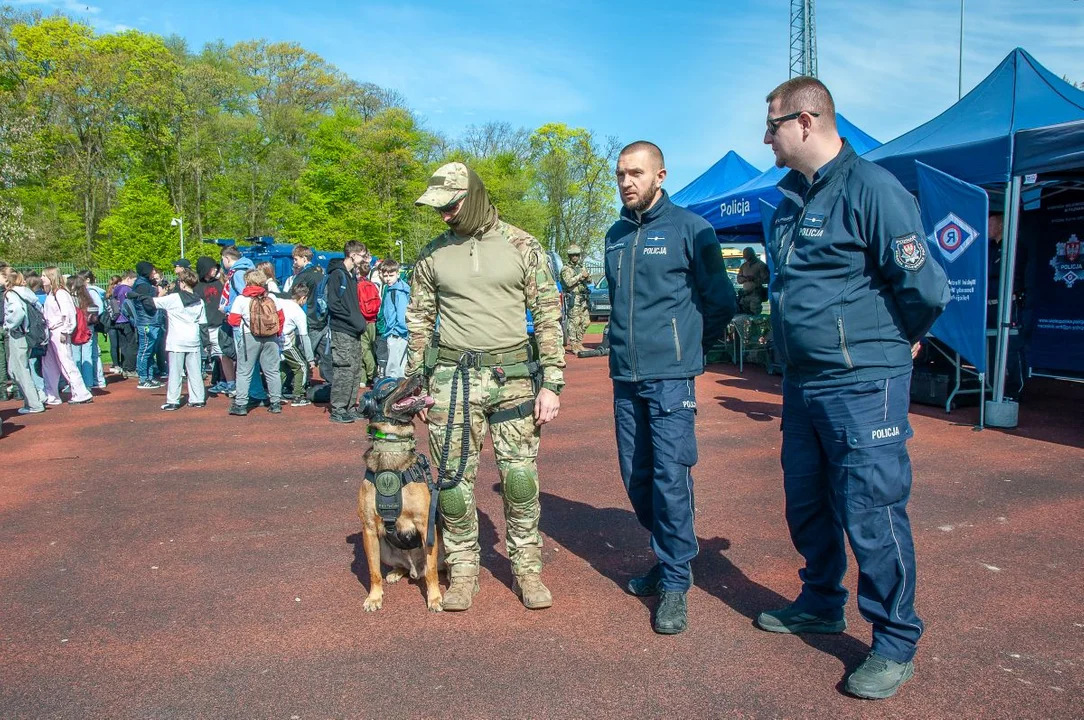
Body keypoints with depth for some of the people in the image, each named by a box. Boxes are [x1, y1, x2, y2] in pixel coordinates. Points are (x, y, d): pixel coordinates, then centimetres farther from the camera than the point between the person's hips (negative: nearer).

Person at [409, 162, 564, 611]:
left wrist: (551, 383, -6)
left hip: (514, 375, -1)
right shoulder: (433, 254, 6)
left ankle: (526, 568, 21)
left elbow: (548, 316, 0)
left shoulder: (522, 246, -1)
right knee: (453, 478, 4)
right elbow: (419, 322, 12)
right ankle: (462, 570, 21)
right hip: (452, 377, 2)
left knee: (520, 477, 4)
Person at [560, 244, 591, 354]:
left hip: (583, 298, 7)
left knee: (585, 321, 8)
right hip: (573, 298, -7)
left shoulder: (581, 267, 19)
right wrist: (580, 276, -15)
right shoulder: (566, 269, -3)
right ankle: (573, 345, -5)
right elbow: (569, 282, -17)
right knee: (574, 322, -9)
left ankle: (579, 343, 19)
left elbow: (589, 280, 18)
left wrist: (587, 276, -3)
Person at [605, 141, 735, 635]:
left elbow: (720, 301, 1)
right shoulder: (615, 236, 12)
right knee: (636, 477, 11)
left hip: (671, 378, -6)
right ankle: (667, 557, 31)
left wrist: (688, 348, 9)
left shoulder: (689, 228, -4)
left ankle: (675, 582, 8)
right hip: (625, 377, 6)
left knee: (671, 478, -6)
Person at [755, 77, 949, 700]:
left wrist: (897, 342, -1)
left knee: (873, 515, 1)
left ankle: (896, 644, 19)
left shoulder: (872, 189, -15)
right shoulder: (792, 198, 12)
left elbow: (926, 286, -17)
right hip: (802, 384, 9)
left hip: (862, 386, -8)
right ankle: (821, 604, 40)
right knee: (807, 507, 19)